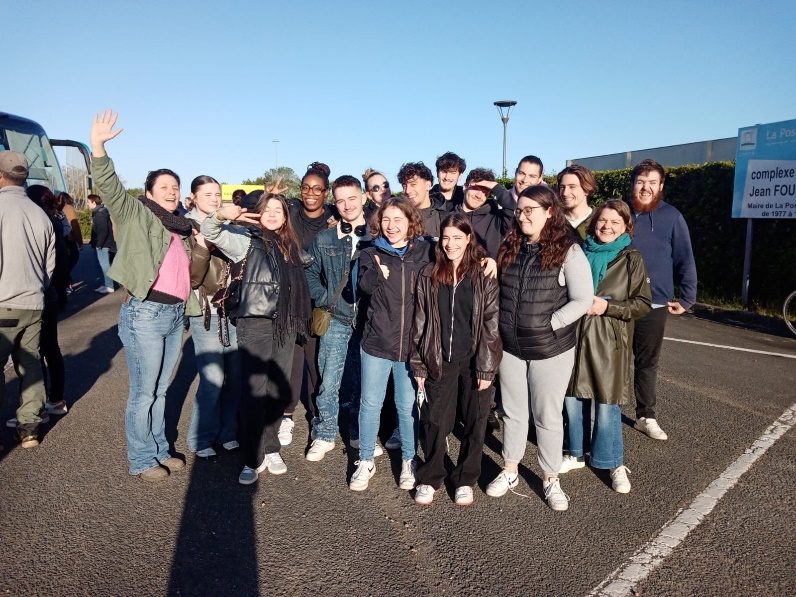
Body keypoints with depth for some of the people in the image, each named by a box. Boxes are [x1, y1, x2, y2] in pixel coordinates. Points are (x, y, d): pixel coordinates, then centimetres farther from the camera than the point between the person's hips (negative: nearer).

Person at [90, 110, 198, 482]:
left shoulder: (183, 227, 17)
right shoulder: (135, 214, -1)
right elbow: (108, 187, -18)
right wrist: (98, 146, -29)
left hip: (176, 314, 7)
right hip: (145, 313, -6)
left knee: (160, 390, 16)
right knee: (143, 392, 1)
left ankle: (159, 451, 29)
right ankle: (142, 461, 16)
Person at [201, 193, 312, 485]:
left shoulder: (290, 244, 14)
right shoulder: (248, 239, 0)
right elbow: (210, 231, -13)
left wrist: (297, 320, 14)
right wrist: (221, 215, -33)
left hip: (285, 324, 5)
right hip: (255, 322, -5)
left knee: (279, 390, 10)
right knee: (254, 390, -4)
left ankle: (271, 448, 25)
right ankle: (254, 458, 8)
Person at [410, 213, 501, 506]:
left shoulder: (484, 276, -4)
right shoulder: (429, 275, 3)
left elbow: (492, 324, -6)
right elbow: (420, 322, 4)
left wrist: (487, 367, -9)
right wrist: (418, 364, 2)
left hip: (474, 361, -1)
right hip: (439, 361, 1)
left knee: (475, 422, 9)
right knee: (435, 421, 6)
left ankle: (465, 479, 28)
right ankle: (429, 478, 25)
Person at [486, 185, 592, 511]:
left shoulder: (567, 250, -12)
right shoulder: (510, 248, 3)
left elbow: (582, 300, -12)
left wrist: (549, 325, -17)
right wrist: (501, 327, 2)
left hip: (551, 349, -4)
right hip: (510, 347, 4)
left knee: (548, 415, 9)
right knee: (513, 411, 17)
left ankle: (551, 480, 27)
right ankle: (509, 471, 34)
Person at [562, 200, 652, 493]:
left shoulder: (631, 259, -2)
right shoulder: (580, 252, 5)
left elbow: (643, 304, -4)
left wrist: (607, 306, -15)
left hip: (609, 341, -3)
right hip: (574, 335, 3)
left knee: (607, 405, 1)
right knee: (573, 398, 10)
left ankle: (615, 463, 21)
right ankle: (577, 454, 30)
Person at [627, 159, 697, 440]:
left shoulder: (671, 216, -4)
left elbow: (685, 260, 0)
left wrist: (687, 298, -4)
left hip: (654, 304, 0)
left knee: (647, 363, 14)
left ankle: (646, 417, 28)